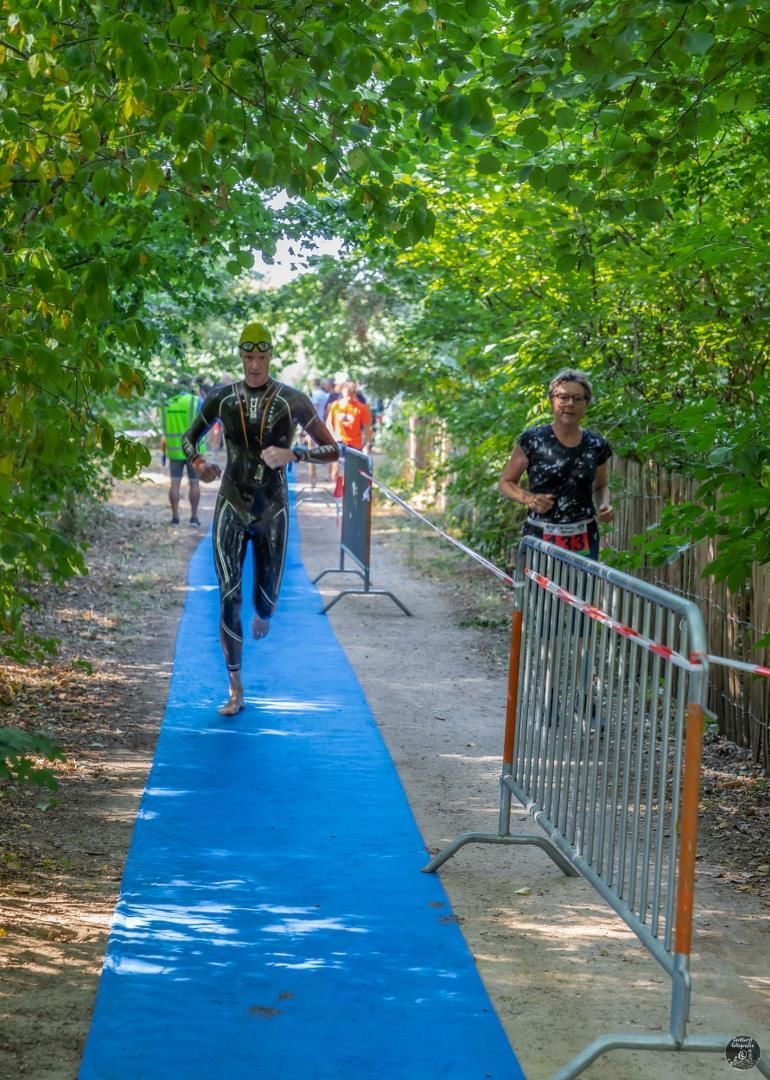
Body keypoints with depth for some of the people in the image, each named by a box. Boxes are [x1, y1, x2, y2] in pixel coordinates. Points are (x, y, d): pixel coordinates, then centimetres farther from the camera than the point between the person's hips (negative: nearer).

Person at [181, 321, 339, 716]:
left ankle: (262, 614, 51)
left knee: (267, 600, 9)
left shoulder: (293, 401, -5)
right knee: (228, 597, -10)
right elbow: (188, 437, 15)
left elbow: (333, 450, -1)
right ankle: (235, 688, 1)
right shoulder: (222, 398, 0)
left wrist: (292, 454, -19)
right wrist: (197, 463, -9)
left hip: (273, 509, 0)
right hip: (231, 507, 0)